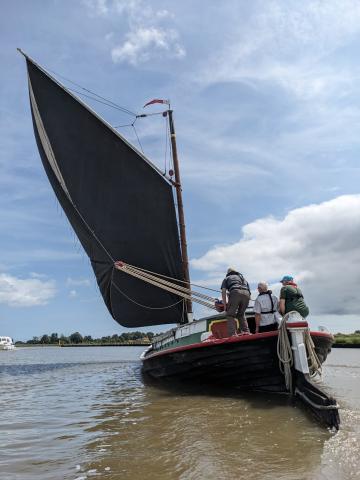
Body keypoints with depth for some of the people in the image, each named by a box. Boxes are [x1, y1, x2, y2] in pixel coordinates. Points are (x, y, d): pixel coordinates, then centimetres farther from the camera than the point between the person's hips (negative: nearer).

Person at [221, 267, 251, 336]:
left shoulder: (226, 278, 28)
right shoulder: (242, 277, 39)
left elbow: (223, 291, 15)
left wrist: (225, 305, 16)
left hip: (235, 292, -4)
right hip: (246, 294, 4)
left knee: (230, 315, 2)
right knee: (241, 314, 22)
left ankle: (232, 334, -13)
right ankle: (246, 331, 10)